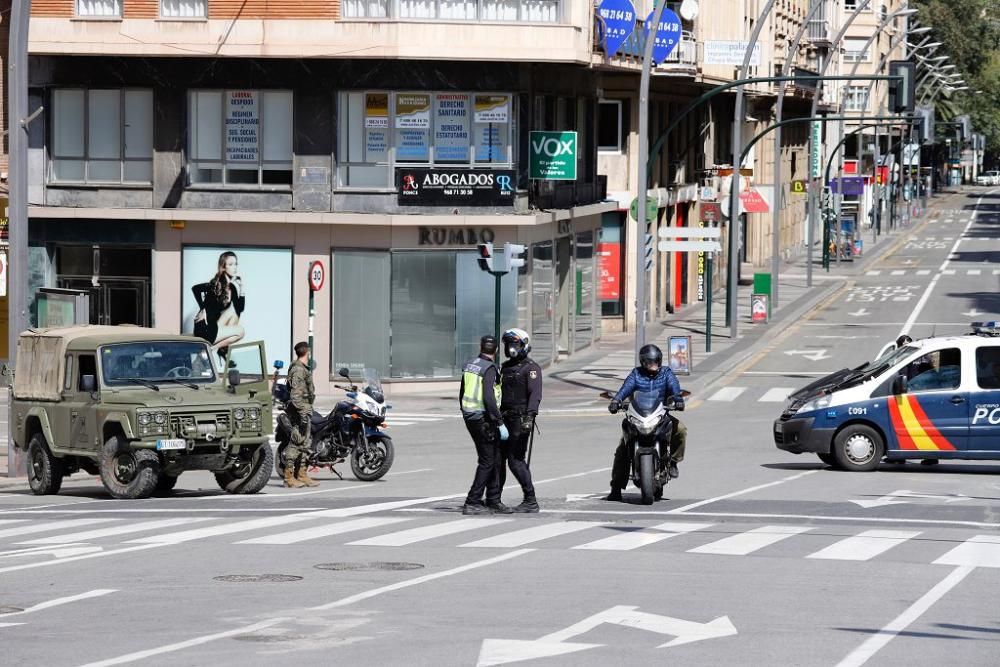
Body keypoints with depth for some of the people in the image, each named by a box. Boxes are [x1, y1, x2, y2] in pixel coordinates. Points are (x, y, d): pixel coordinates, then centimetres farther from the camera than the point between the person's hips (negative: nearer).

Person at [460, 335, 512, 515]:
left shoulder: (469, 365, 11)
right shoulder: (489, 368, -15)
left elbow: (462, 394, 19)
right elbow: (489, 398, -23)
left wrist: (465, 414, 31)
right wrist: (500, 424, -21)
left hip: (470, 417, 8)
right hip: (484, 418, -8)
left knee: (495, 459, 13)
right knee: (487, 461, -3)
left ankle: (493, 501, 14)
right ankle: (472, 503, -4)